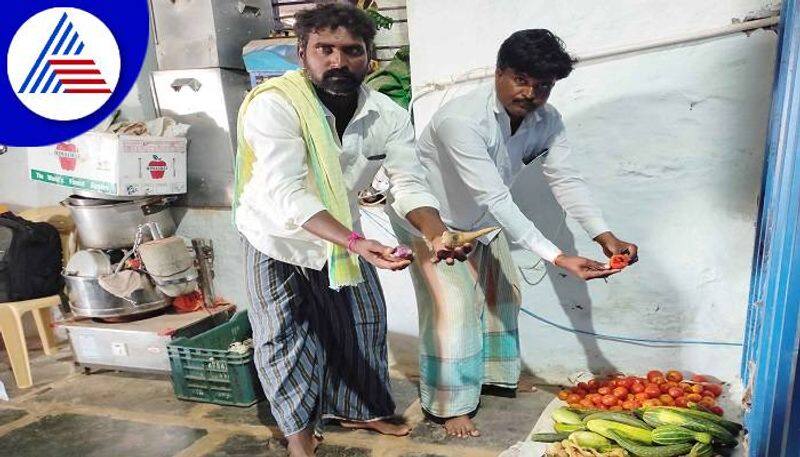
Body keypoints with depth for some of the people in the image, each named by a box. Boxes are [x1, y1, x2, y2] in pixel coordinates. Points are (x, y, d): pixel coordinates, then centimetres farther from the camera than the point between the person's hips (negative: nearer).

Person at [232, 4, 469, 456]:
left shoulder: (389, 114, -17)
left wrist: (438, 234, -40)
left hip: (345, 235, 5)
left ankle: (357, 409, 39)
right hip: (278, 239, -4)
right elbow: (287, 195, -40)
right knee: (288, 337, 4)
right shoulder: (273, 105, -31)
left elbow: (410, 185, -20)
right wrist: (356, 242, -53)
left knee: (363, 322, 14)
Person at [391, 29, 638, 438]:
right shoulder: (461, 120, -38)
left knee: (500, 293, 13)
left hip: (481, 218, 7)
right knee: (453, 305, -9)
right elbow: (496, 200, -41)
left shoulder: (547, 121, -14)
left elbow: (566, 180, -16)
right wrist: (558, 258, -43)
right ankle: (450, 404, 10)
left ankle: (490, 373, 36)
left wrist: (606, 237, -30)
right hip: (430, 217, -7)